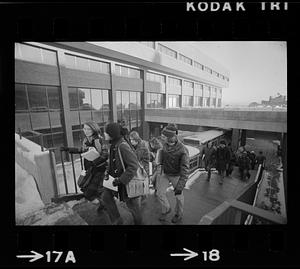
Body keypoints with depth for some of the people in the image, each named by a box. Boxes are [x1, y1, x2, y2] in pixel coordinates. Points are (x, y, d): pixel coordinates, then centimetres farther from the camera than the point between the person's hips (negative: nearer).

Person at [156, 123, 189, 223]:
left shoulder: (182, 150, -33)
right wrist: (161, 164, 15)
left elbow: (185, 170, -30)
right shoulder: (165, 144, -15)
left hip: (176, 175, -4)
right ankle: (166, 209, 37)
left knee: (178, 196, 16)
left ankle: (179, 214, 44)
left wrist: (180, 187, -32)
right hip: (164, 173, 5)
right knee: (160, 193, 7)